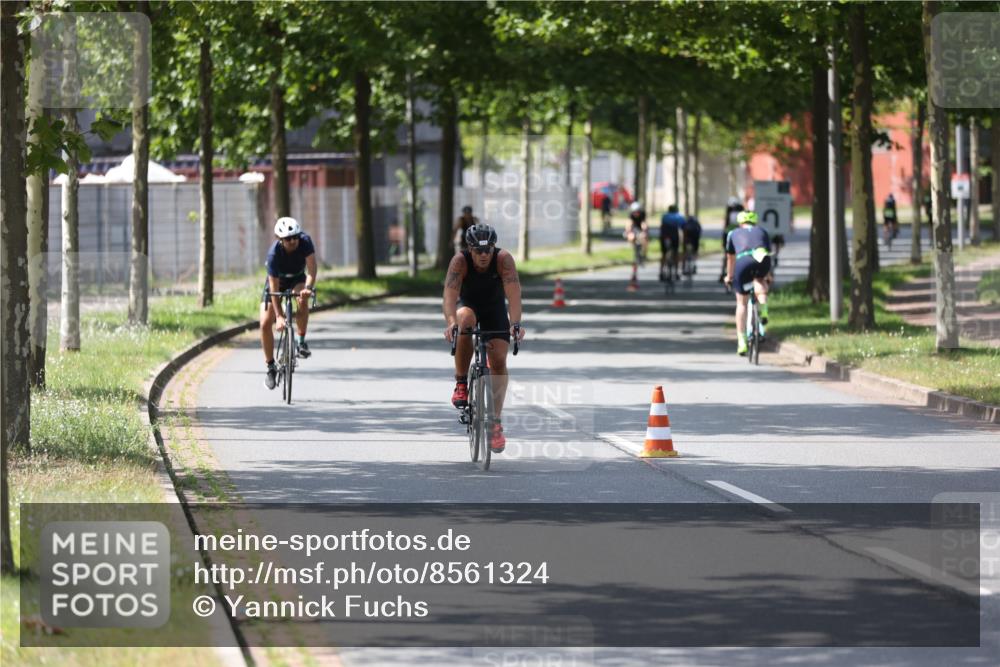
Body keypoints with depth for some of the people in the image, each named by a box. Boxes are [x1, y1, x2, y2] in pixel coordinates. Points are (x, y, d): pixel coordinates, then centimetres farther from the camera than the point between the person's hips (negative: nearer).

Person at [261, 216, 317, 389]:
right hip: (277, 280, -1)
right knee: (265, 324, -13)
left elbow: (312, 269, -32)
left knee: (303, 299, -35)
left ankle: (301, 341, -19)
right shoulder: (274, 253, -33)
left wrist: (308, 288, -53)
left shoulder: (305, 241, -28)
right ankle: (271, 367, 2)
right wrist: (279, 316, -37)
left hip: (297, 279, 1)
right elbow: (274, 287, -31)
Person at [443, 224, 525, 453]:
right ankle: (461, 383, -23)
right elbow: (450, 294, -40)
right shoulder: (460, 260, -29)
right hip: (468, 305, -1)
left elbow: (513, 293, -38)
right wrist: (451, 323, -58)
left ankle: (496, 422, -6)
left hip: (495, 309, 1)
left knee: (499, 359, -14)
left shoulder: (503, 259, -28)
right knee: (465, 319, -36)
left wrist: (515, 323, -54)